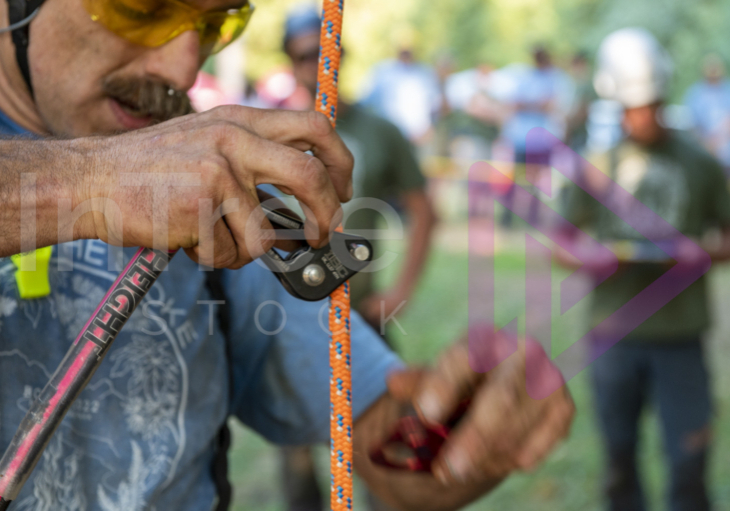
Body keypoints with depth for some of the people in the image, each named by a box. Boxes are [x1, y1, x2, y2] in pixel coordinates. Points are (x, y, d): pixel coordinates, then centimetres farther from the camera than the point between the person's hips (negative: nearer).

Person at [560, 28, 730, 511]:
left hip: (680, 336, -1)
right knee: (620, 457, 10)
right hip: (613, 332, 1)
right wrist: (591, 260, -13)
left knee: (688, 462, -3)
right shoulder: (601, 164, 5)